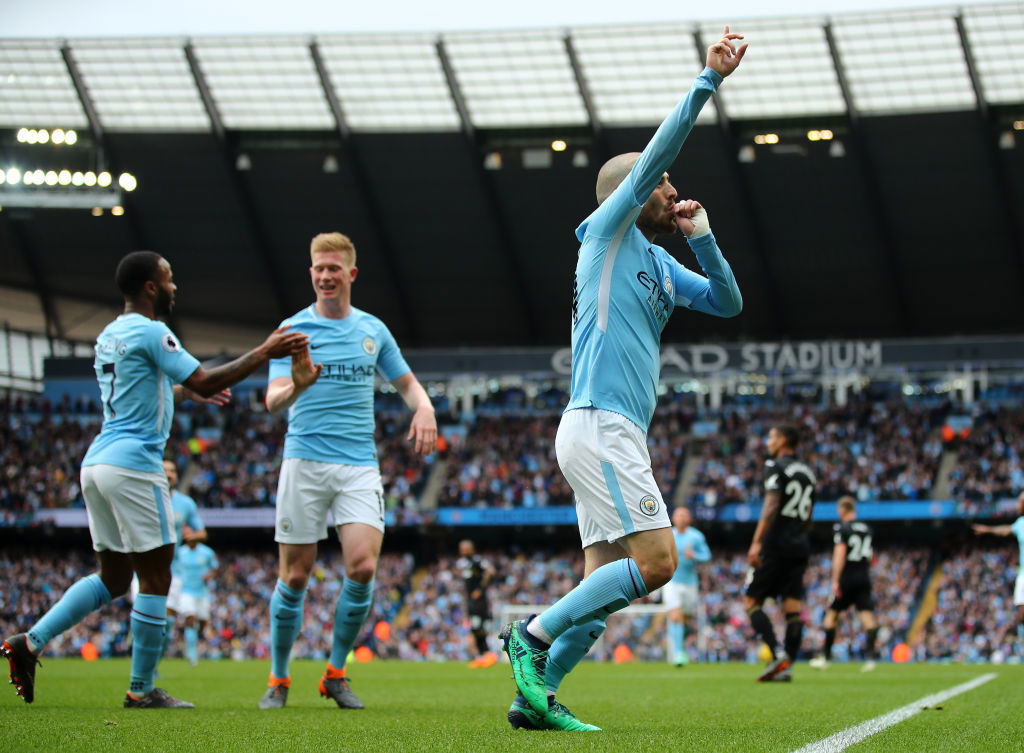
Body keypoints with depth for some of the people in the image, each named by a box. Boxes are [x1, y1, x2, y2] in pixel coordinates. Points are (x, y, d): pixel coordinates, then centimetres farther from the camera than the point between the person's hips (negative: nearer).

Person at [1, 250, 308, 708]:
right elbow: (207, 381, -15)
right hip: (132, 466, -9)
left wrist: (182, 391, 33)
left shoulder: (108, 336, 18)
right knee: (155, 578, -1)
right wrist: (265, 353, -11)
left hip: (97, 462, 9)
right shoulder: (150, 333, -10)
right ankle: (141, 690, 2)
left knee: (113, 576, 15)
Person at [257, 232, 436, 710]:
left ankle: (336, 673, 2)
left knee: (363, 566, -14)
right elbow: (273, 401, -9)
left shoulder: (372, 330, 11)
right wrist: (297, 386, -32)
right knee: (295, 575, -1)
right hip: (305, 461, -2)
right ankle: (278, 679, 14)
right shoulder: (294, 329, 1)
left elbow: (406, 382, 22)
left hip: (360, 464, 2)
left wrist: (424, 409, -1)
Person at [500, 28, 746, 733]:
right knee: (655, 561, -16)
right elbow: (659, 150, -10)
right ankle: (532, 632, -10)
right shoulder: (608, 231, -1)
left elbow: (727, 301, 20)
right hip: (598, 425, -9)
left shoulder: (660, 264, 22)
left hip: (619, 434, 9)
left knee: (607, 582, 5)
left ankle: (537, 694, 4)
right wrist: (708, 79, -11)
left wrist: (701, 236, 7)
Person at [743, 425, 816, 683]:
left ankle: (778, 655, -17)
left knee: (751, 601, -2)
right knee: (793, 607, 3)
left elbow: (771, 505, -17)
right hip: (800, 546, 7)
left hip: (777, 544, -7)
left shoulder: (775, 466, -5)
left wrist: (757, 542, -21)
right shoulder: (807, 473, 18)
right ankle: (785, 668, -1)